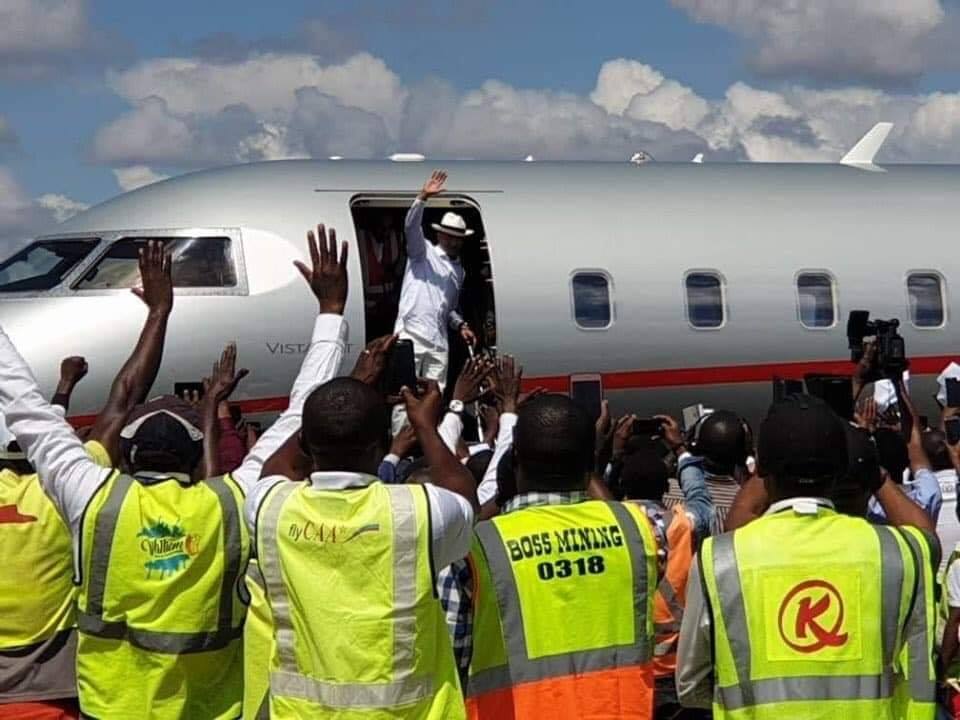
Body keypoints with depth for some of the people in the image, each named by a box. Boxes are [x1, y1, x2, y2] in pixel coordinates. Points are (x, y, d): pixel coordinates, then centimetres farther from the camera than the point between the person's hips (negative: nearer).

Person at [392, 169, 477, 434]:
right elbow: (411, 226, -14)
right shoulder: (423, 252, 5)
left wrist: (460, 325, 11)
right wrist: (423, 198, -29)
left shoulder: (458, 270, 22)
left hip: (438, 340, 6)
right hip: (411, 333, -6)